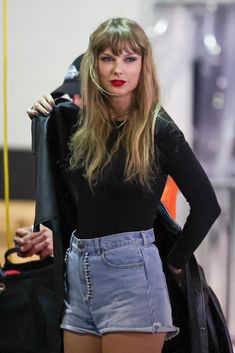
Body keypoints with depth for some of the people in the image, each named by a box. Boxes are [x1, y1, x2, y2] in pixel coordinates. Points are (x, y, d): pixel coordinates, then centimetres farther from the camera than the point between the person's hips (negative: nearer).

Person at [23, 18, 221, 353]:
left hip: (130, 274, -6)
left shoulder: (159, 130, -9)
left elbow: (206, 205, -7)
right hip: (79, 270, 6)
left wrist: (174, 262, 1)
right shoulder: (86, 122, 8)